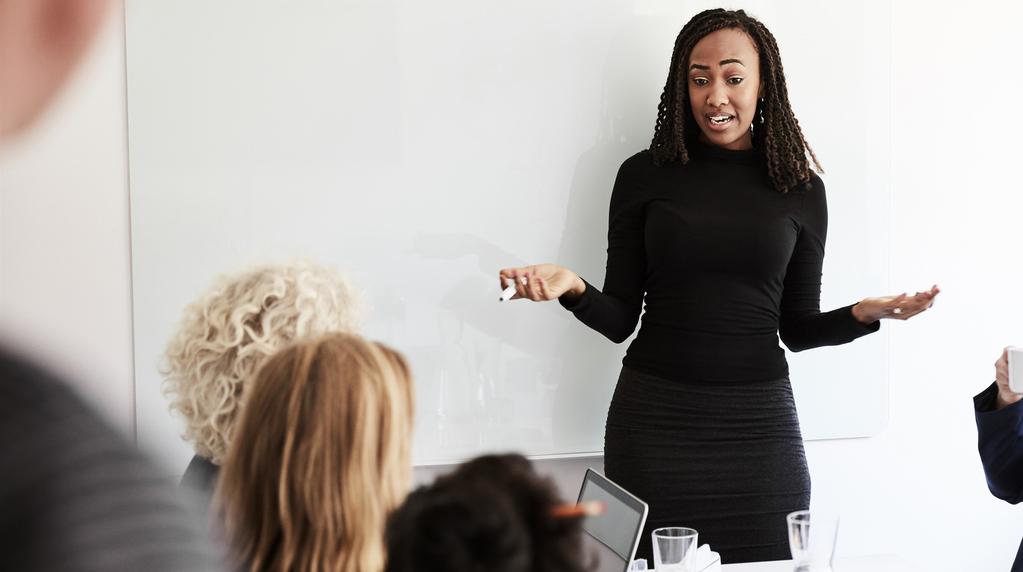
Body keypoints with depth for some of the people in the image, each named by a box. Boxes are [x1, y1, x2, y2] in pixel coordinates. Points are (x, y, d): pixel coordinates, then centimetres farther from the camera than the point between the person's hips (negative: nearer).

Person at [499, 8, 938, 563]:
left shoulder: (800, 188, 5)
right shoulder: (644, 175, 1)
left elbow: (798, 327, 9)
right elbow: (619, 320, 2)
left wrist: (861, 314, -9)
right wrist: (574, 289, -17)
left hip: (759, 423, 1)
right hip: (654, 417, -1)